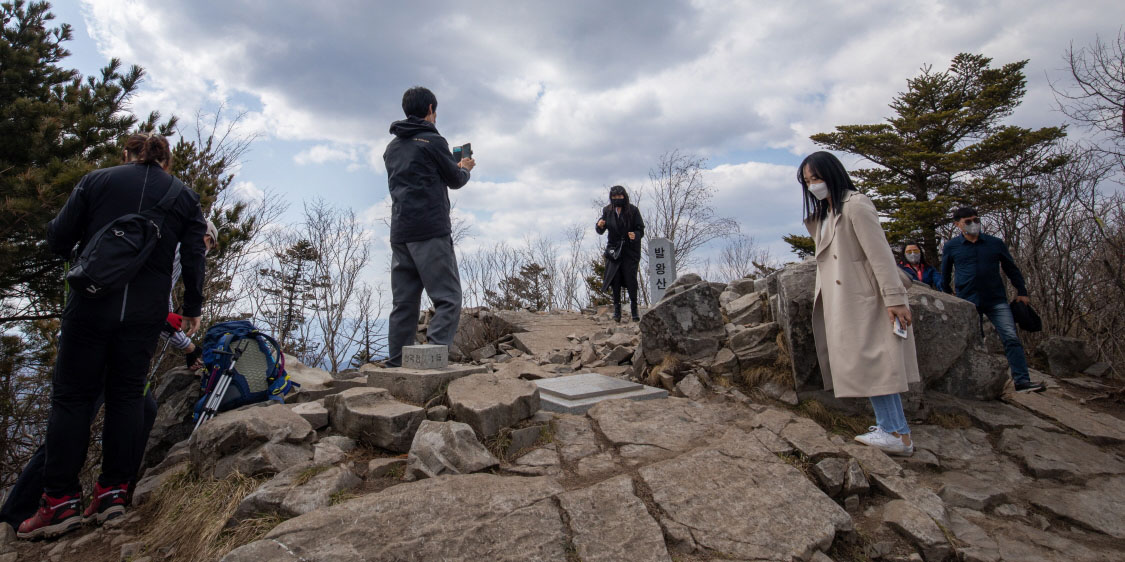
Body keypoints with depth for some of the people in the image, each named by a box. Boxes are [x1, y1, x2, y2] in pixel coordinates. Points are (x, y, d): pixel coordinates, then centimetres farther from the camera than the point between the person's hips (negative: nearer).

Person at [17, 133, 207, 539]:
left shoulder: (96, 180, 5)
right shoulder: (185, 197, 6)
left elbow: (58, 239, 3)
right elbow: (194, 258, 3)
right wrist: (193, 309, 12)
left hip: (91, 304, -1)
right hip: (146, 313, 1)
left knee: (72, 395, 7)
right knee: (127, 394, 10)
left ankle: (61, 499, 7)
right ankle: (114, 490, 11)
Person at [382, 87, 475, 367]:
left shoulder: (392, 147, 21)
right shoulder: (433, 141, -2)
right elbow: (455, 180, 6)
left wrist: (454, 166, 33)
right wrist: (465, 168, 28)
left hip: (399, 234, 8)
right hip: (431, 232, -8)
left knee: (403, 304, 8)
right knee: (448, 300, -8)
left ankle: (395, 365, 7)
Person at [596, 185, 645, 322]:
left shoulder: (633, 210, -2)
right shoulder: (607, 211, 5)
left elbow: (641, 230, -2)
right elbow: (601, 231, 9)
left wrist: (635, 235, -24)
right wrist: (600, 226, -14)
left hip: (630, 249, -2)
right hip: (614, 249, 2)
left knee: (630, 278, -8)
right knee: (615, 279, -3)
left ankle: (633, 305, 10)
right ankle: (617, 307, 6)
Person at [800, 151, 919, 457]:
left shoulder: (855, 206, -9)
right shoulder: (822, 214, 19)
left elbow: (880, 253, -16)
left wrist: (894, 298, -21)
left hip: (864, 299, -9)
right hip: (841, 303, 9)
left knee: (867, 360, -12)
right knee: (862, 363, 7)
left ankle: (898, 434, -6)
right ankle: (892, 426, 12)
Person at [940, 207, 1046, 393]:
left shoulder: (996, 244, 8)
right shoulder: (951, 247, 4)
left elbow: (1011, 269, 17)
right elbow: (945, 276, 15)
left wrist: (1022, 292, 14)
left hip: (996, 301, 1)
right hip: (968, 302, -1)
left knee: (1011, 338, -9)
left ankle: (1022, 381, -10)